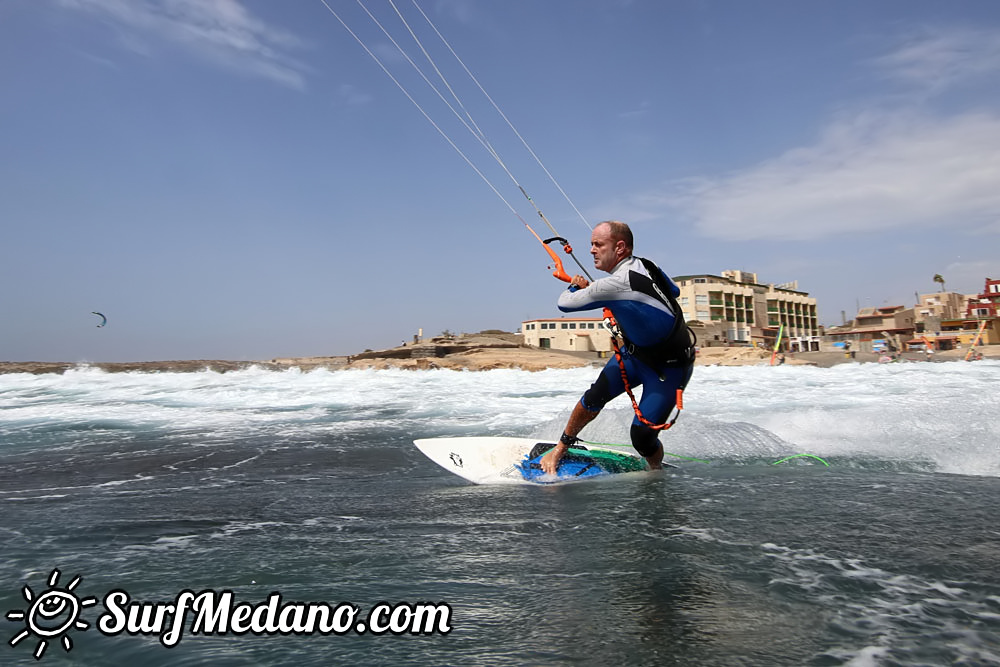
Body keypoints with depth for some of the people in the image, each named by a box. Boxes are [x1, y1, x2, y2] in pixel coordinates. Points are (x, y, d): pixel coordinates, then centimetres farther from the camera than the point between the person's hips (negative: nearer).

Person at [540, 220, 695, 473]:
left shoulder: (616, 283, -34)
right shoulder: (645, 266, -7)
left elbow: (565, 303, -23)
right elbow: (674, 291, 13)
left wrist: (575, 286, 1)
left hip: (669, 369, -8)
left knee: (642, 437, -7)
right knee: (594, 398, -2)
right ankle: (560, 448, 16)